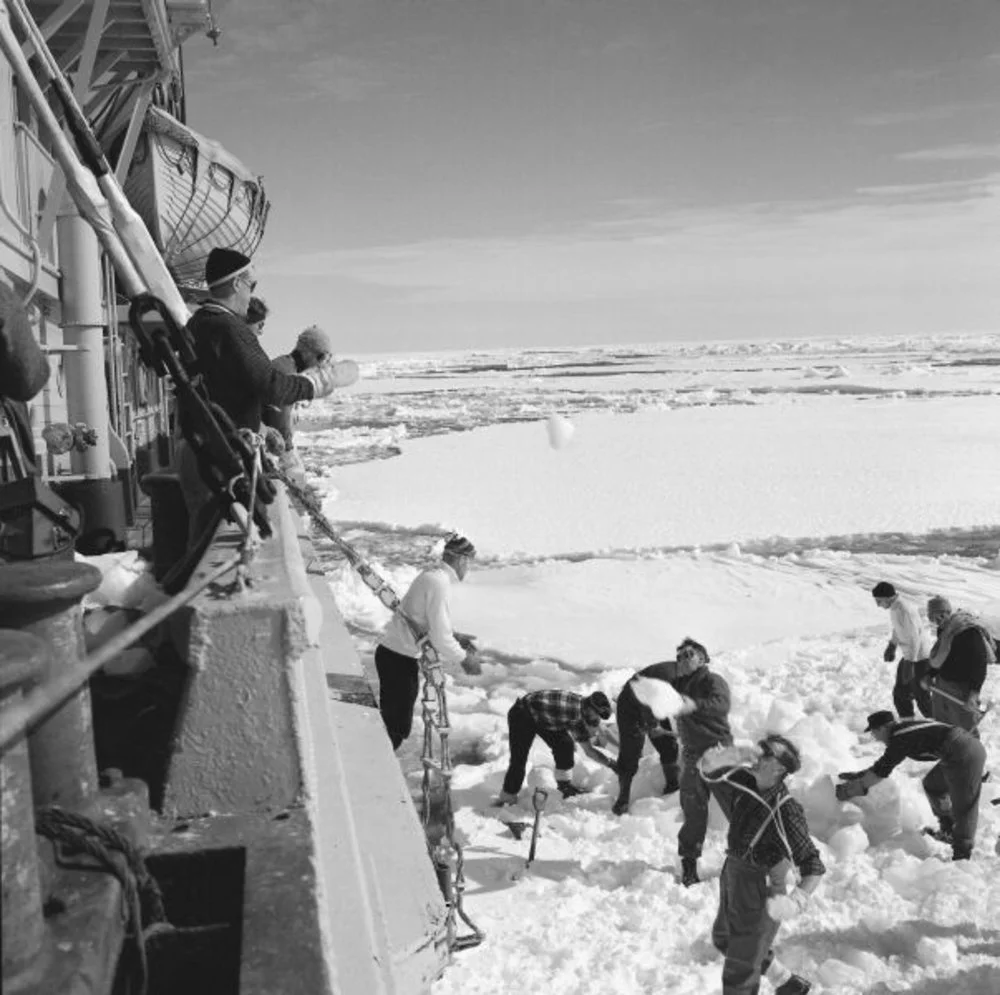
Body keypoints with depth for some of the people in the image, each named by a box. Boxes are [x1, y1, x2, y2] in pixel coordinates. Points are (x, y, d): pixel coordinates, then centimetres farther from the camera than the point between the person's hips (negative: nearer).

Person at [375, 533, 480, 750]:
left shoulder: (431, 575, 10)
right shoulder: (439, 583, -19)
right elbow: (440, 639, -20)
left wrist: (454, 637, 17)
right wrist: (464, 658, -5)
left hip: (390, 652, 10)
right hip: (399, 659, -10)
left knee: (393, 722, 17)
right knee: (397, 727, -1)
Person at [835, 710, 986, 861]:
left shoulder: (900, 738, -13)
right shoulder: (903, 728, 15)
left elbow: (881, 771, -10)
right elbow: (886, 761, 27)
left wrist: (851, 790, -3)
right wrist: (859, 774, 28)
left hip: (963, 755, -10)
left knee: (964, 805, -4)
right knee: (933, 784, 23)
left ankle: (962, 857, 1)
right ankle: (948, 830, 30)